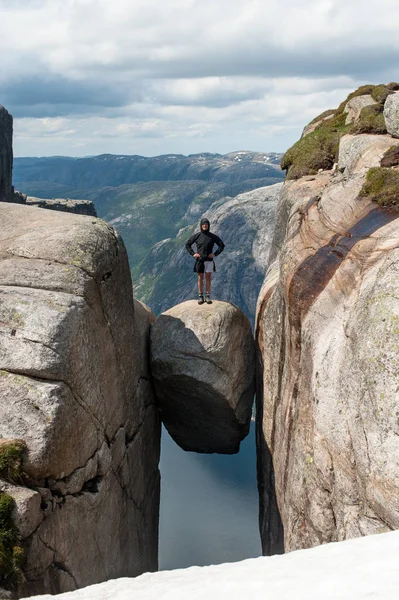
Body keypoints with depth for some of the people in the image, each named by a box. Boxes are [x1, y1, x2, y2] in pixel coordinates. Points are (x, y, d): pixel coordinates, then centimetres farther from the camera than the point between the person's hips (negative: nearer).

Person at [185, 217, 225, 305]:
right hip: (199, 260, 0)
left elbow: (222, 245, 8)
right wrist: (193, 254, -2)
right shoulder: (196, 236, 1)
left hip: (209, 260, 0)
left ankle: (208, 296, 7)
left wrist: (215, 254, -3)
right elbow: (187, 245, 9)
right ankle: (200, 297, 8)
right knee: (200, 278, 4)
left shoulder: (212, 236, 1)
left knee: (208, 278, 1)